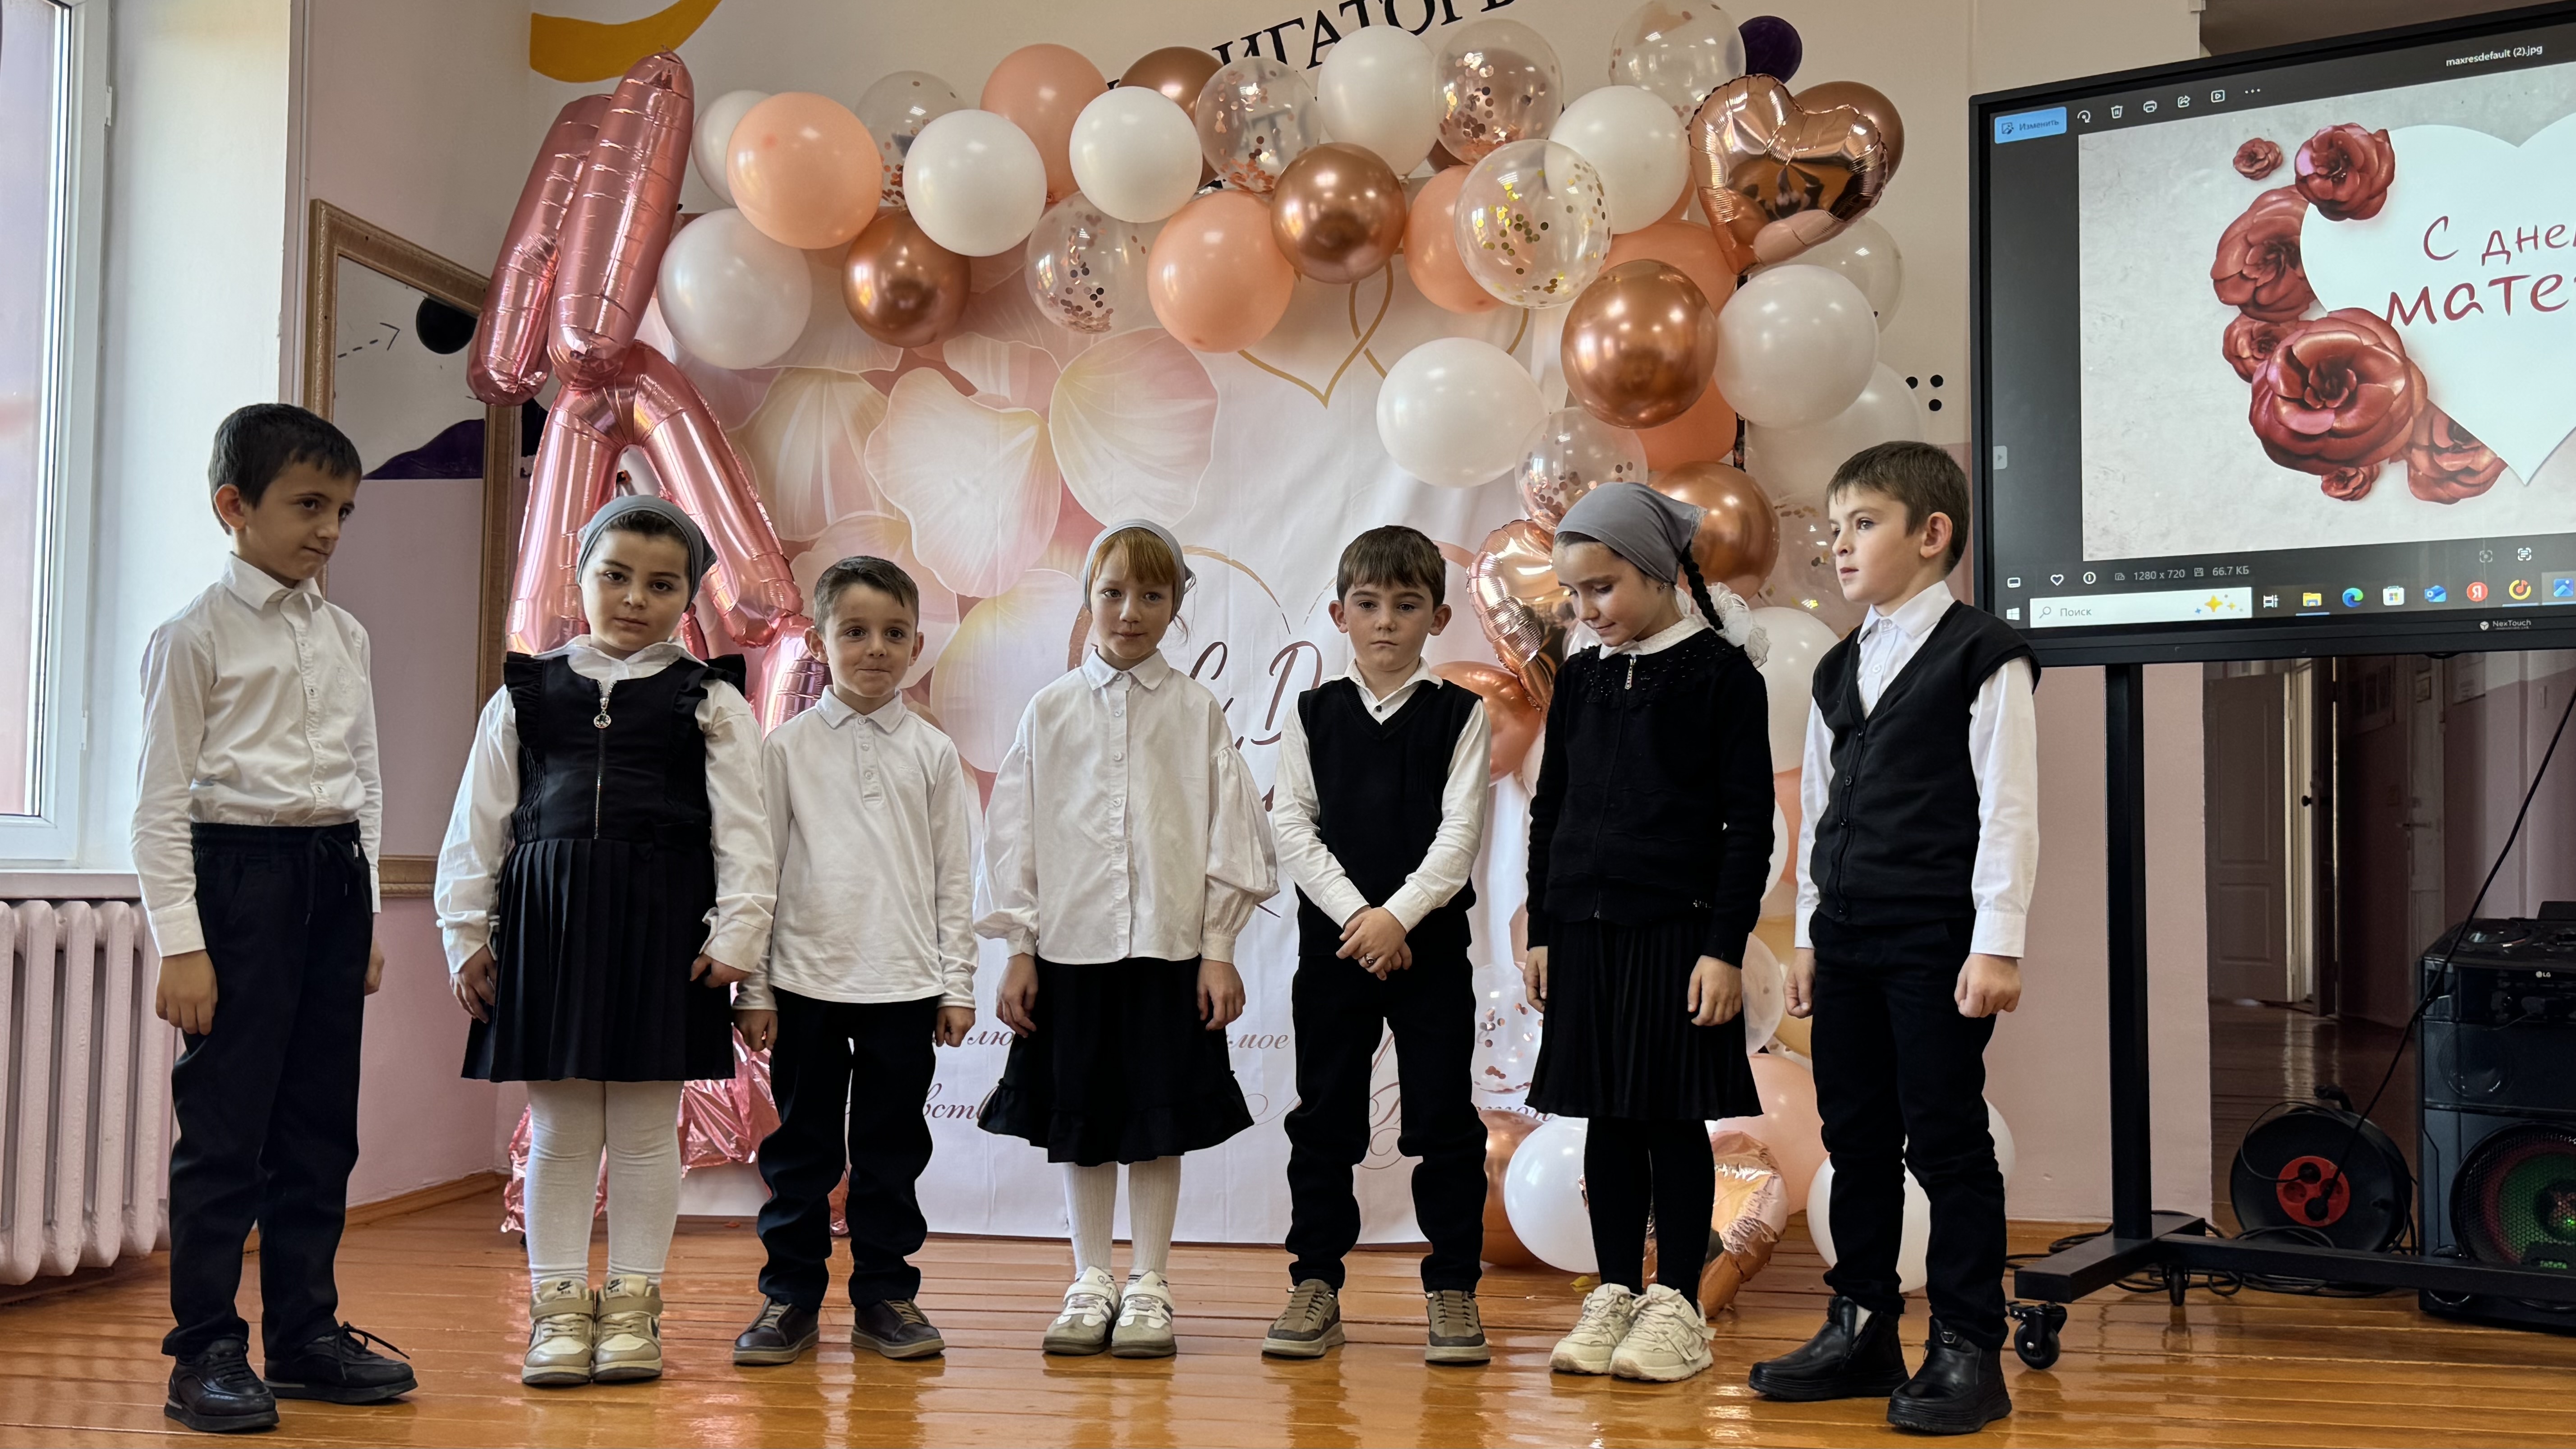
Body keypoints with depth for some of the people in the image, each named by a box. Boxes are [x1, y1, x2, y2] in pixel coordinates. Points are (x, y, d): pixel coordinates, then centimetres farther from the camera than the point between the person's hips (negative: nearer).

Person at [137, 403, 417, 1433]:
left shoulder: (347, 637, 13)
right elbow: (163, 801, -7)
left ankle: (306, 1330, 21)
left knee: (321, 1121, 11)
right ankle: (206, 1351, 7)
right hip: (239, 873, -6)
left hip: (335, 878, 6)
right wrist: (179, 942, -13)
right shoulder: (195, 638, -5)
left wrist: (368, 914, 14)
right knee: (225, 1126, -3)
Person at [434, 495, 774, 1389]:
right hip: (548, 918, 1)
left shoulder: (710, 702, 5)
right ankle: (558, 1308, 16)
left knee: (645, 1129, 6)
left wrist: (736, 935, -8)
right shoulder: (525, 694, 10)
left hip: (660, 927, -1)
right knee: (558, 1129, 7)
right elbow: (478, 823, 11)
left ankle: (632, 1306, 17)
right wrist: (467, 932, 6)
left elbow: (742, 829, 0)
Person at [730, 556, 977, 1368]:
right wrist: (751, 986, -1)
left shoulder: (932, 754, 6)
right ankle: (790, 1298, 17)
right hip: (807, 980, -1)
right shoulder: (787, 749, 2)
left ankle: (885, 1296, 19)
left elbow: (954, 875, 7)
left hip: (904, 983, 1)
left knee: (892, 1149, 8)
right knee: (801, 1148, 6)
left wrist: (956, 984, 3)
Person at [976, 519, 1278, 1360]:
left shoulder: (1195, 710, 2)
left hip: (1170, 945, -1)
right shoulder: (1051, 710, 5)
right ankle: (1090, 1284, 20)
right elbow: (1015, 834, 7)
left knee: (1159, 1117, 4)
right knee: (1079, 1118, 7)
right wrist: (1018, 950, 2)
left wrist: (1219, 950, -3)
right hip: (1071, 944, 1)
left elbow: (1228, 832, 2)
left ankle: (1149, 1288, 16)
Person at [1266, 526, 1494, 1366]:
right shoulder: (1312, 715, 6)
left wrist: (1398, 916, -16)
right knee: (1324, 1116, 6)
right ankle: (1316, 1284, 16)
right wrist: (1353, 914, -12)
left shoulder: (1460, 715, 2)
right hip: (1332, 941, 2)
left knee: (1444, 1117, 1)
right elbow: (1292, 826, -1)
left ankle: (1453, 1288, 11)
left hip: (1430, 942, -1)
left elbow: (1460, 832, -6)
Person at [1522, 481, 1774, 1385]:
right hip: (1585, 929, 5)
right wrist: (1542, 930, 12)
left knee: (1673, 1118, 1)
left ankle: (1677, 1305, 12)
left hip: (1675, 929, -5)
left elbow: (1748, 821, -6)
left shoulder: (1721, 673, -5)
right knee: (1607, 1120, 9)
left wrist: (1725, 947, -11)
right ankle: (1615, 1296, 19)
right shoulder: (1581, 678, 11)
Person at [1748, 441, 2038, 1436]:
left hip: (1937, 940, -7)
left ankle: (1968, 1352, 8)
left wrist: (1997, 944, -14)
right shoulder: (1839, 670, 15)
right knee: (1855, 1137, 11)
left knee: (1946, 1141, -2)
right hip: (1846, 937, 7)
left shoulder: (1982, 655, -6)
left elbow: (2009, 807, -10)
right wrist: (1810, 935, 15)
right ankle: (1862, 1329, 22)